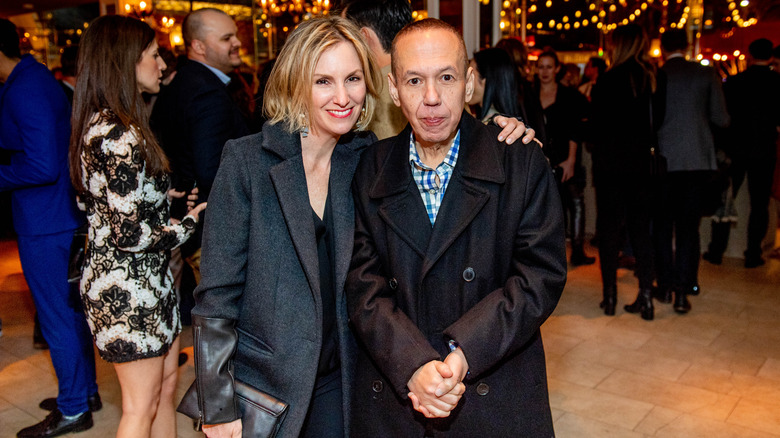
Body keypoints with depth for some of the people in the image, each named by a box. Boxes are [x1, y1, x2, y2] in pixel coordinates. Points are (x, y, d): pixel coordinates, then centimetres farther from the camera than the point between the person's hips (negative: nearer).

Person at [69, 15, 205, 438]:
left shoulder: (103, 123, 10)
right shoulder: (119, 136, -22)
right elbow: (130, 234, -23)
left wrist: (167, 197, 12)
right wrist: (191, 222, -11)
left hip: (147, 279, 10)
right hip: (127, 286, -10)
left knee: (165, 386, 19)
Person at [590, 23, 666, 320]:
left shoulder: (610, 79, -12)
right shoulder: (655, 79, 3)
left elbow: (597, 122, -10)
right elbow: (659, 120, 7)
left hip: (611, 163, -4)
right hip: (641, 162, 4)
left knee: (609, 228, 5)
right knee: (640, 228, 10)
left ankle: (610, 294, 9)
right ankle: (646, 296, 11)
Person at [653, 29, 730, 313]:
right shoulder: (707, 74, 1)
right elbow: (722, 119, -1)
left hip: (663, 159, 0)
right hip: (698, 159, 1)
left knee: (662, 224, 12)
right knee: (688, 226, 5)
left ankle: (666, 287, 17)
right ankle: (683, 292, 3)